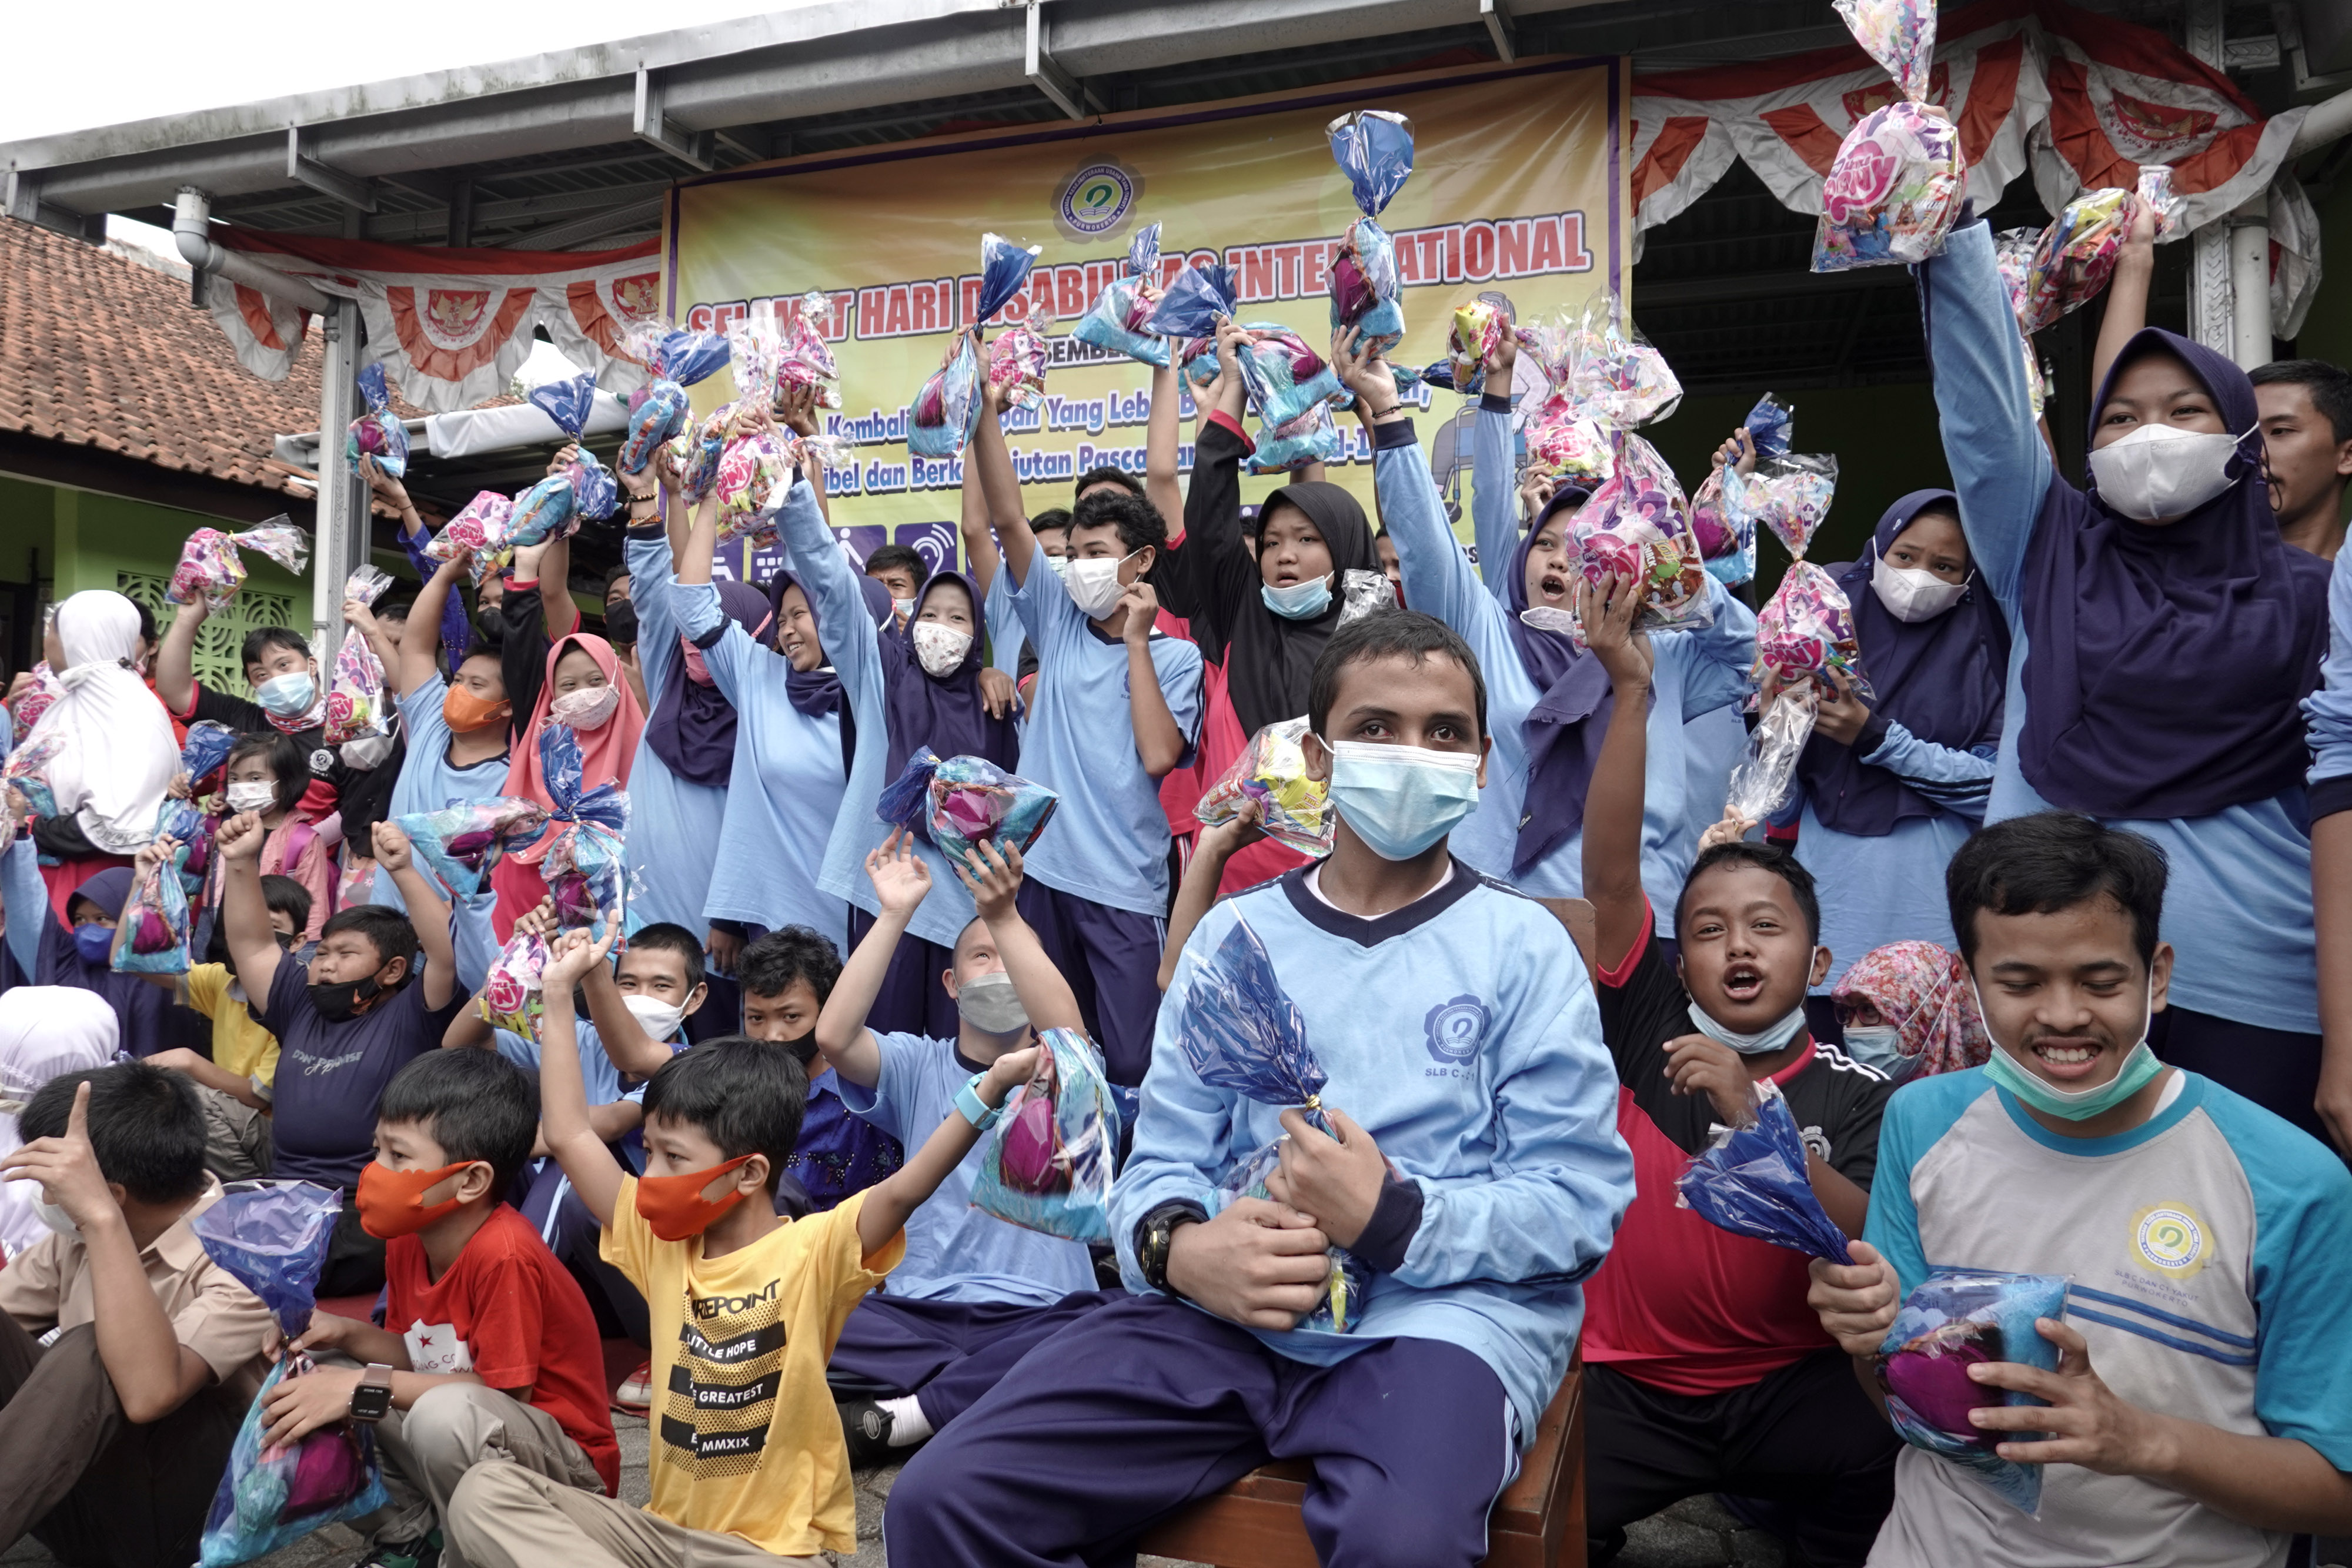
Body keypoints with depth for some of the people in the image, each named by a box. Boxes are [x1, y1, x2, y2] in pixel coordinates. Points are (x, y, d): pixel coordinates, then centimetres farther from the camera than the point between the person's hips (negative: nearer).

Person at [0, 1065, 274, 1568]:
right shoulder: (82, 1236, 8)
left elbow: (150, 1392, -34)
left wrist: (102, 1220, -37)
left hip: (177, 1501, -7)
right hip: (73, 1493, 7)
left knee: (89, 1354, -30)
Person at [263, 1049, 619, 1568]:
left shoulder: (504, 1255, -27)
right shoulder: (407, 1238, -2)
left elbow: (507, 1394, -23)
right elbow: (416, 1356, 9)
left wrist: (365, 1386, -22)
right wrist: (345, 1333, -10)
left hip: (568, 1466, -8)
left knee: (446, 1412, -37)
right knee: (318, 1373, 0)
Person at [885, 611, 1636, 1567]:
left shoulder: (1524, 947, 4)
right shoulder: (1233, 933, 13)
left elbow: (1582, 1201, -3)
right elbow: (1163, 1158, 10)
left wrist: (1394, 1219, -19)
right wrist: (1178, 1247, -14)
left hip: (1443, 1314, -3)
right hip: (1224, 1311, 3)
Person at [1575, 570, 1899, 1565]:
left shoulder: (1857, 1095, -1)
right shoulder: (1650, 1027, -3)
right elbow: (1609, 874, -13)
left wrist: (1753, 1117, -26)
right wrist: (1630, 687, -20)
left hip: (1791, 1387, 0)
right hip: (1629, 1381, 0)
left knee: (1897, 1464, -27)